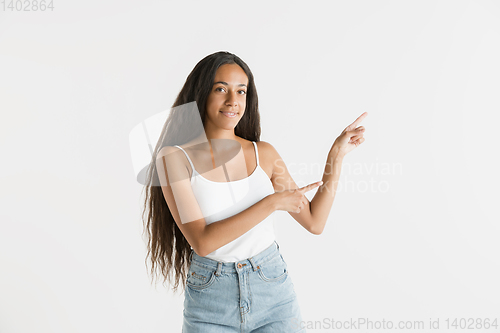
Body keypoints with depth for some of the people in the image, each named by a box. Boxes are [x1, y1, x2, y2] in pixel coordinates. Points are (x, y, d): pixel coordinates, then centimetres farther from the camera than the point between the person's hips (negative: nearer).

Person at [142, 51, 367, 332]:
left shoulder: (264, 154, -1)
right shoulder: (174, 157, -10)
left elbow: (315, 222, 3)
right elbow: (202, 241, -19)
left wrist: (336, 155, -2)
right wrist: (272, 202, -21)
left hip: (274, 293, 2)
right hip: (211, 304, -2)